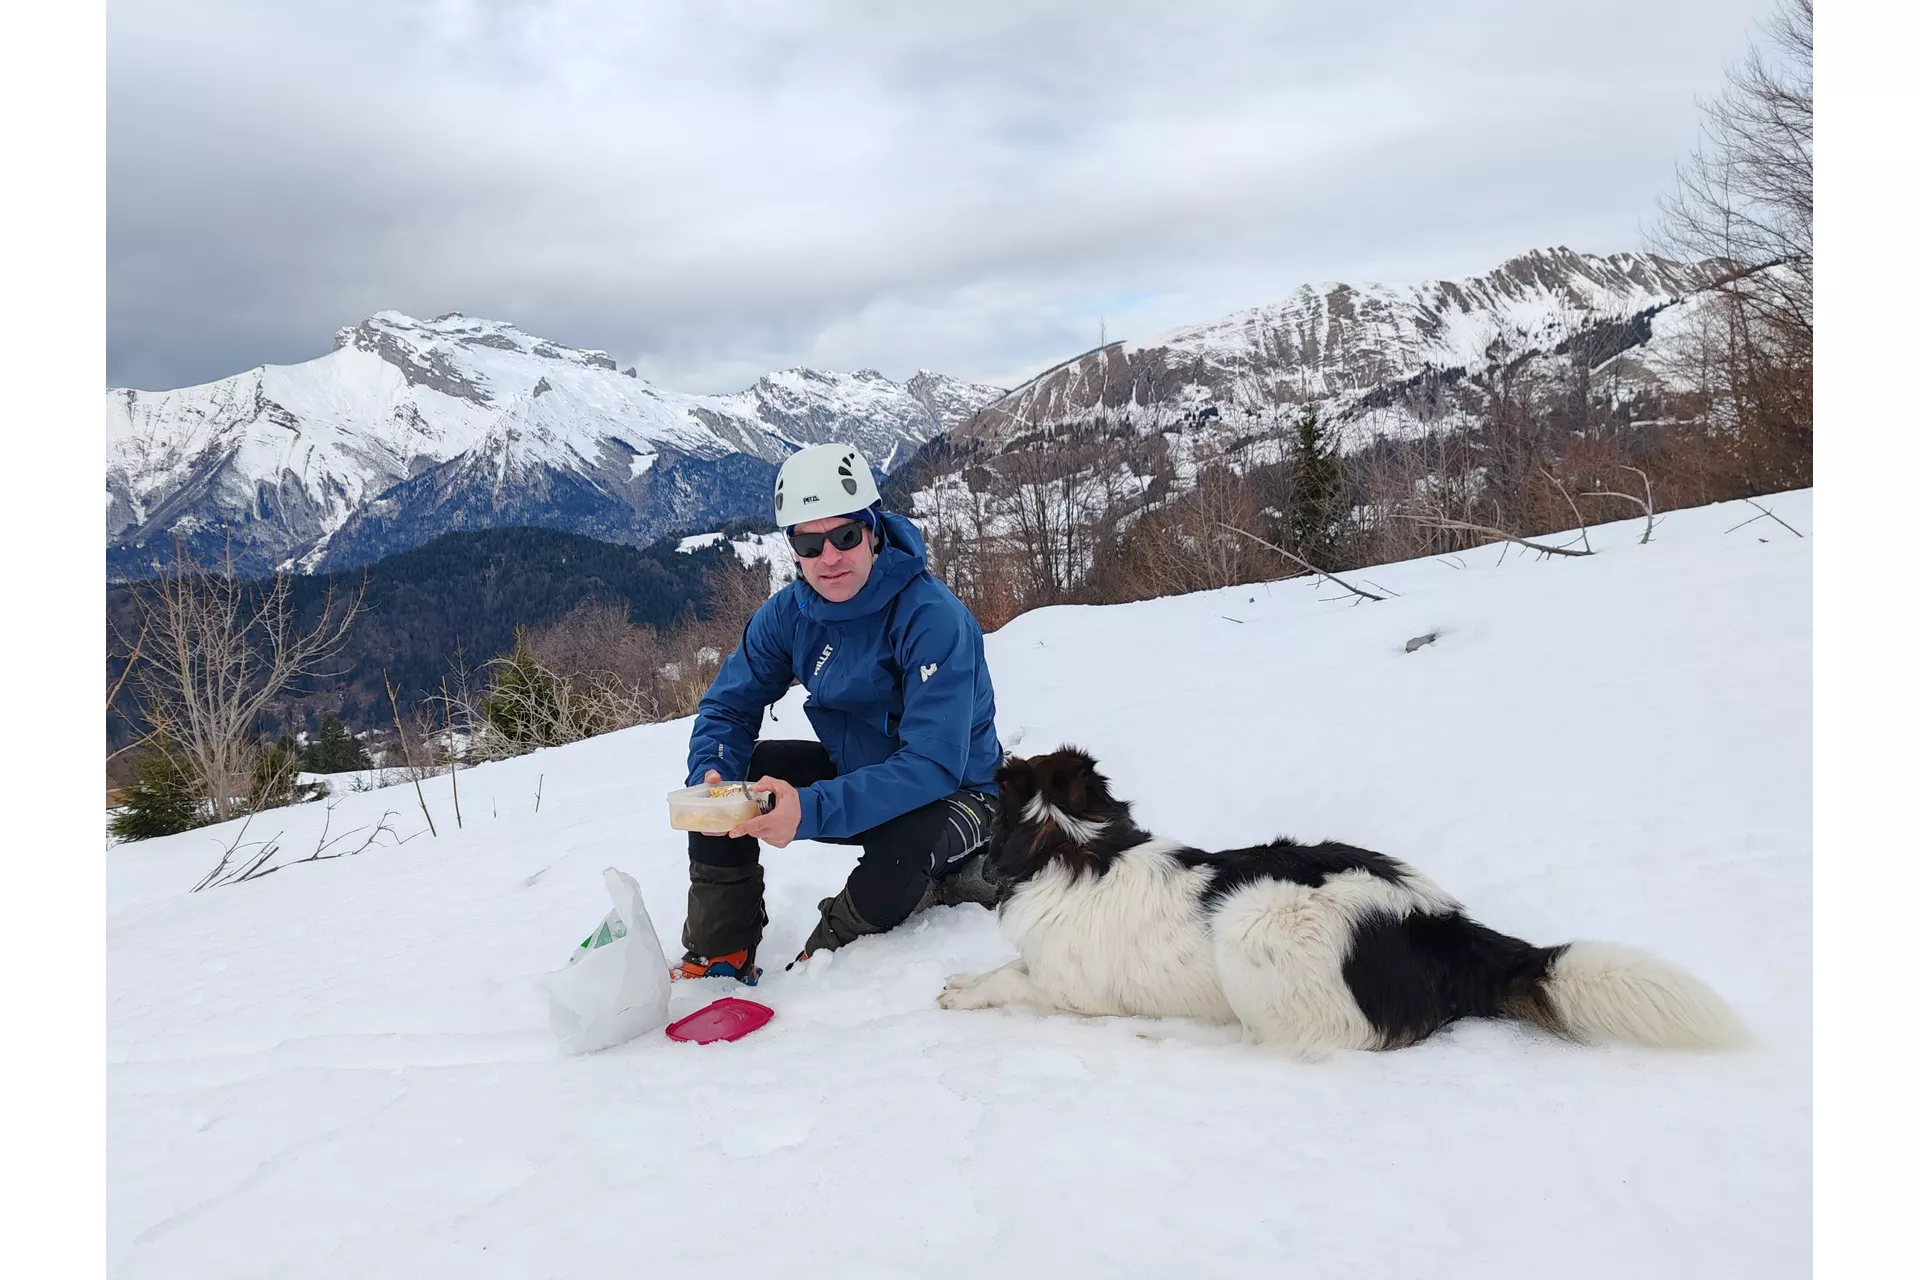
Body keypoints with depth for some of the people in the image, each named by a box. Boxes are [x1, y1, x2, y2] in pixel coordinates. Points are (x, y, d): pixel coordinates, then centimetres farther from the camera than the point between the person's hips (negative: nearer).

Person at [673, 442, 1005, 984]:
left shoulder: (933, 617, -29)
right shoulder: (789, 613, -8)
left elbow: (933, 764, -35)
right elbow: (729, 706, -2)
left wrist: (811, 809, -47)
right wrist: (711, 776, -27)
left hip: (952, 792, -6)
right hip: (854, 772, 6)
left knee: (899, 852, -38)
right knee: (722, 775, -9)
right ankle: (720, 957, 3)